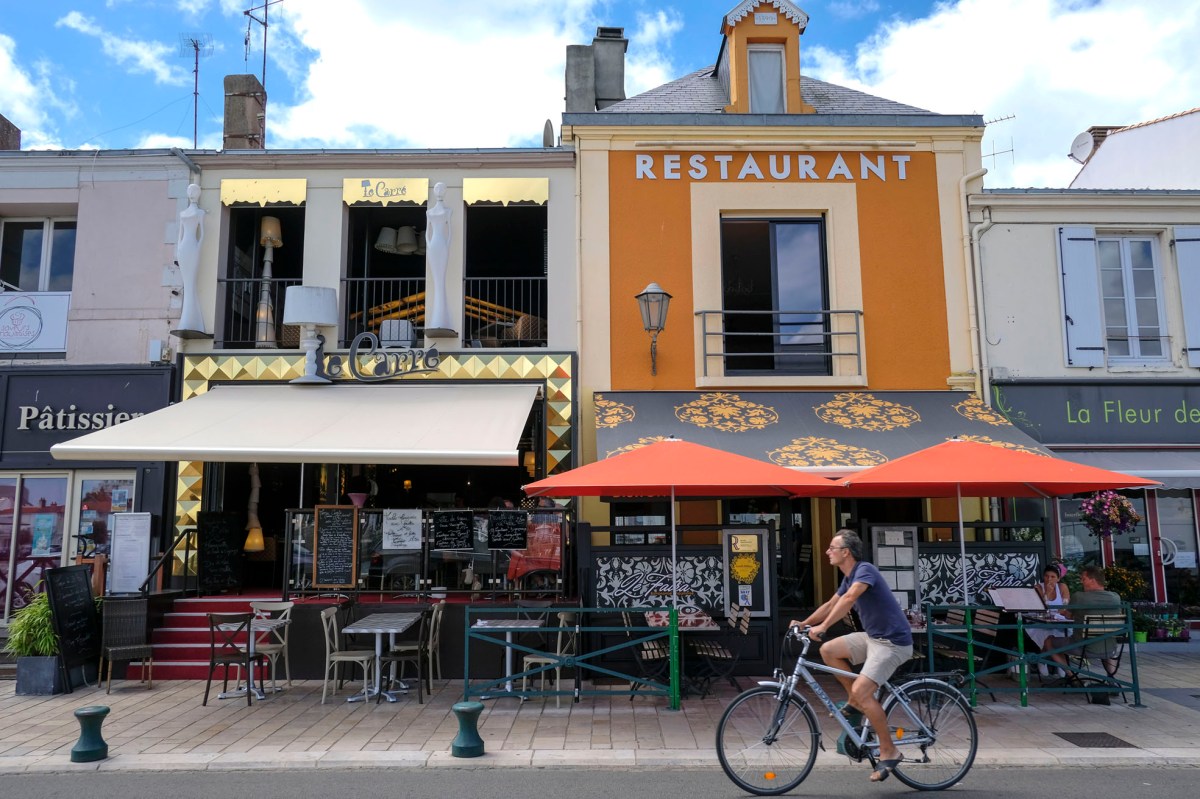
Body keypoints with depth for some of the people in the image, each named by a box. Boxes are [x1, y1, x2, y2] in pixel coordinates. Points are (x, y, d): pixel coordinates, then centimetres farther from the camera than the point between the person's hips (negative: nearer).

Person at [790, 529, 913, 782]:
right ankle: (857, 702, 13)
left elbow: (848, 599, -34)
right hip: (873, 637, 9)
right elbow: (831, 604, 21)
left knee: (861, 691, -19)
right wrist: (803, 624, 16)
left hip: (893, 642, -9)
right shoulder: (849, 577, 11)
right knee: (828, 650, -1)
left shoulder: (865, 569, -18)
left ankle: (889, 751, -3)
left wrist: (823, 627, -38)